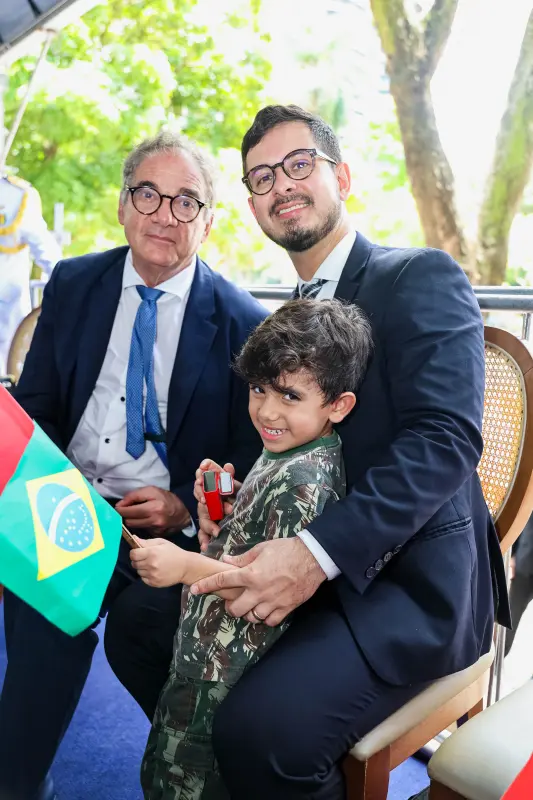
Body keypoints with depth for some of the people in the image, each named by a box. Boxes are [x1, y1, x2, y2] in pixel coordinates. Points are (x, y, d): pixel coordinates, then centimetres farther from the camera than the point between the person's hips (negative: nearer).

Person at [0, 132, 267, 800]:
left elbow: (252, 457, 0)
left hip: (172, 525, -2)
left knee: (143, 616, -27)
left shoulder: (243, 324, -2)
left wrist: (186, 508, -16)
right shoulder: (73, 285, 8)